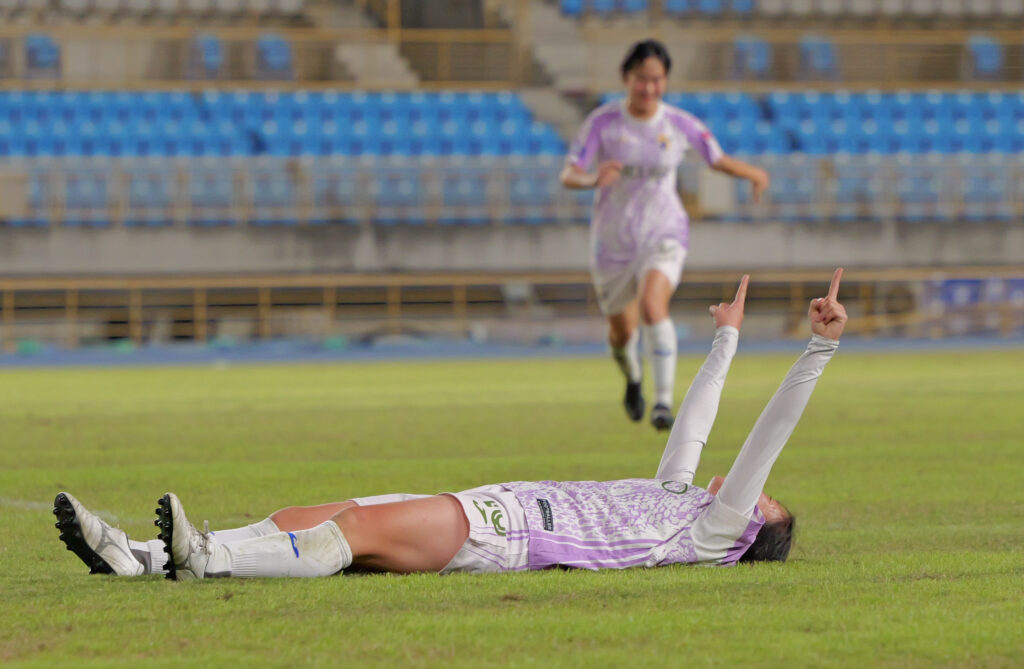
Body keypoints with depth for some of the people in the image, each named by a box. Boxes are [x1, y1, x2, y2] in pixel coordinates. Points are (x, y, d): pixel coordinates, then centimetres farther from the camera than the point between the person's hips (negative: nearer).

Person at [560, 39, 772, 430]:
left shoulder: (680, 125, -6)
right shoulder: (603, 122, -10)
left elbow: (717, 158, 8)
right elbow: (568, 175, -15)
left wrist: (753, 174, -13)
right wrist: (592, 179, -39)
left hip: (664, 236, -1)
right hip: (613, 239, 1)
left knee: (652, 306, -29)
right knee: (621, 331, 13)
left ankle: (664, 403, -28)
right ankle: (633, 379, 50)